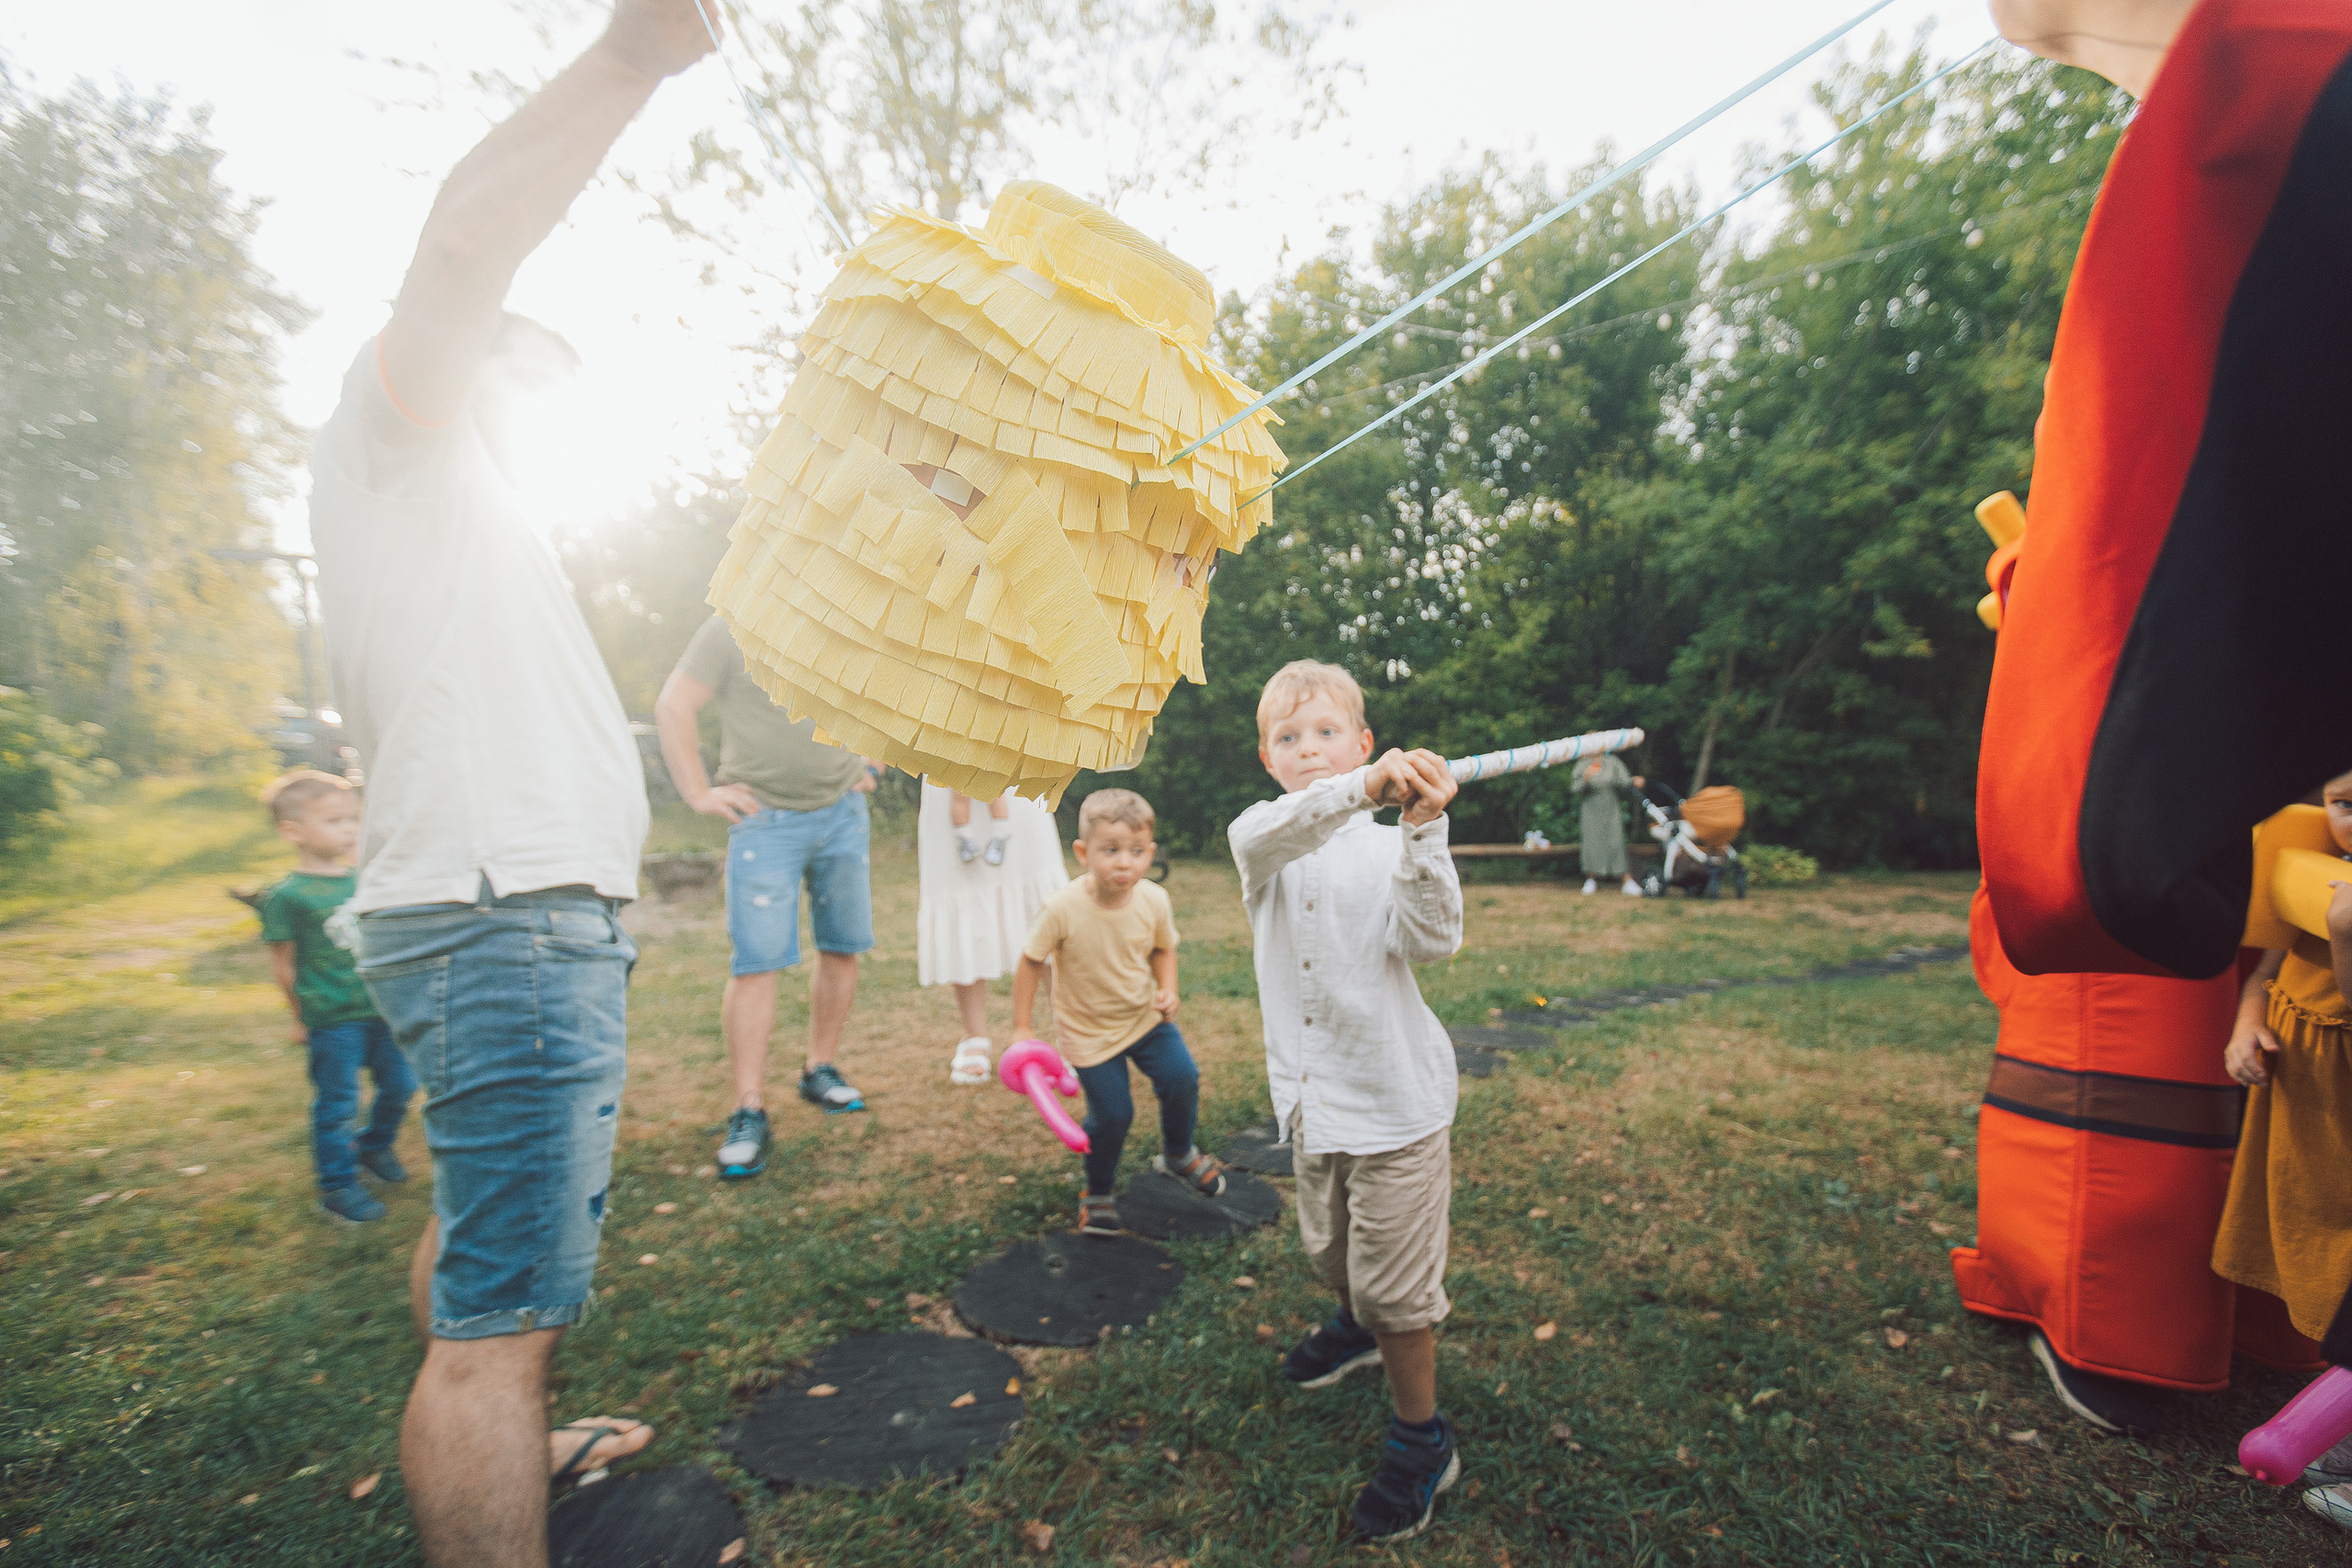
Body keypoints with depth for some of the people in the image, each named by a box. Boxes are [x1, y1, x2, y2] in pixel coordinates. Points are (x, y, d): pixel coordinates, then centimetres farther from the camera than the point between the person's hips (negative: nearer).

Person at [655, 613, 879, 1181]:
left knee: (842, 947, 8)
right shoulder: (731, 630, -3)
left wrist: (869, 765, 14)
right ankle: (749, 1112, -1)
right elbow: (672, 707, -4)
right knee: (756, 961, -8)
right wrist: (698, 792, -9)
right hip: (765, 818, -4)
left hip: (844, 814, 5)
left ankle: (820, 1070, 25)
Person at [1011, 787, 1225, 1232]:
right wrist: (1021, 1029, -11)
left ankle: (1177, 1154, 31)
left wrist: (1167, 990, -15)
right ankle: (1098, 1191, 32)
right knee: (1111, 1114, 0)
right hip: (1089, 1031, -3)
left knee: (1182, 1079, -3)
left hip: (1145, 1016, 3)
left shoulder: (1154, 900, -18)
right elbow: (1031, 962, -14)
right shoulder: (1062, 910, -28)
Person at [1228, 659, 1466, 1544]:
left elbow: (1431, 940, -23)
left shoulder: (1389, 847, -9)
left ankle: (1423, 1442, 31)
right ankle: (1358, 1327, 58)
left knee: (1395, 1280, 5)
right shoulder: (1266, 845, -4)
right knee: (1330, 1251, 25)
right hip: (1311, 1096, 4)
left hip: (1396, 1097, -4)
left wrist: (1422, 830, -35)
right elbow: (1260, 834, -29)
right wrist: (1359, 790, -45)